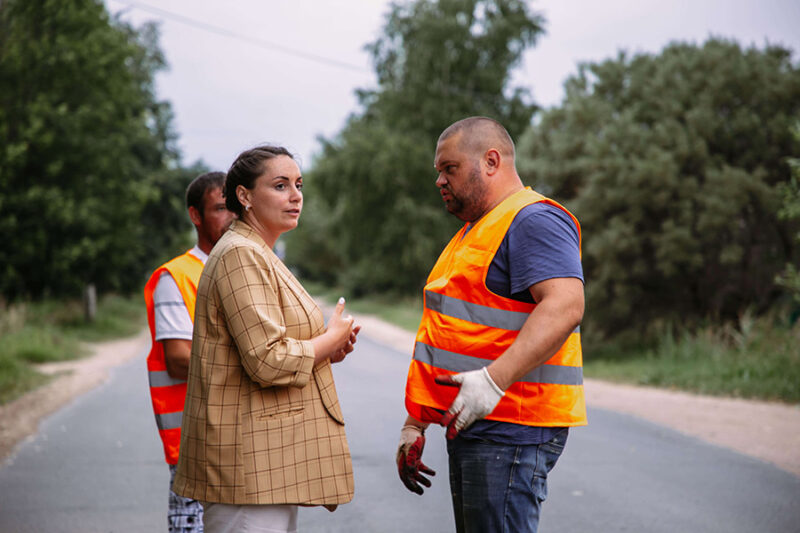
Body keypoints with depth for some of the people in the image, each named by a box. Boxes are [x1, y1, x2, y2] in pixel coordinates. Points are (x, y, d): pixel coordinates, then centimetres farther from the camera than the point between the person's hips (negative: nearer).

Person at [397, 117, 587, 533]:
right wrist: (415, 424, 21)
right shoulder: (473, 232, 23)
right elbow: (449, 336, 25)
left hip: (511, 430, -10)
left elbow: (564, 306, -26)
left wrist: (494, 379, -34)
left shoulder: (534, 219, -10)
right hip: (471, 426, 10)